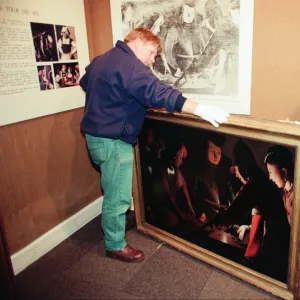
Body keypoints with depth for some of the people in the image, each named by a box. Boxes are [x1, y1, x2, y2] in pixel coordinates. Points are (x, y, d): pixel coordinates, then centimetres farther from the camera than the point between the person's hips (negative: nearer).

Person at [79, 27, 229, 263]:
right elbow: (159, 93, -31)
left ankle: (114, 224, 43)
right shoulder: (129, 65, -19)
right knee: (118, 197, 3)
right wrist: (200, 109, -35)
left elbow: (85, 82, 29)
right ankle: (115, 246, 20)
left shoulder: (103, 59, 13)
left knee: (114, 192, 25)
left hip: (98, 134, 10)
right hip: (112, 140, -10)